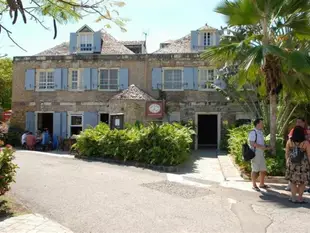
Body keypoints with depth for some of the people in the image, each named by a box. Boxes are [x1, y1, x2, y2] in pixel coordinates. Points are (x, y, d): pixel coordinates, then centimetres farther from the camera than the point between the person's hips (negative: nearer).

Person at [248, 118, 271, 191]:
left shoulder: (261, 132, 15)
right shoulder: (253, 132, -13)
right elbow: (252, 143, -21)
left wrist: (266, 147, 7)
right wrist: (261, 147, -22)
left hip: (261, 154, 9)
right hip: (255, 153, -9)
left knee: (263, 170, 14)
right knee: (255, 170, 0)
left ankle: (262, 184, 28)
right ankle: (254, 185, 12)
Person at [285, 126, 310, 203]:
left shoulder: (289, 141, -5)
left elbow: (286, 153, 4)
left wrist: (287, 161, 17)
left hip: (292, 164, 2)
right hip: (302, 165, -2)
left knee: (293, 181, 13)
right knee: (303, 182, 13)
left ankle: (293, 198, 16)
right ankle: (300, 198, 18)